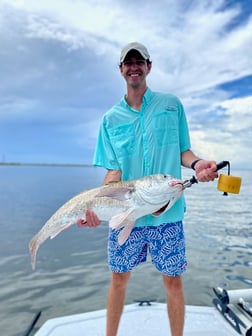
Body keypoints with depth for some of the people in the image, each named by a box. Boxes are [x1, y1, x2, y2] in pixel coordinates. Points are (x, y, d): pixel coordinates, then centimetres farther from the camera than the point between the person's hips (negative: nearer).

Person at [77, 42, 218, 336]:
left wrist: (196, 163, -15)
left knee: (173, 281, 11)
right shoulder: (111, 118, 6)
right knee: (119, 278, 15)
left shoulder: (171, 104, 6)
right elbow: (114, 170, 1)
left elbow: (182, 151, 8)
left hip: (168, 212, 0)